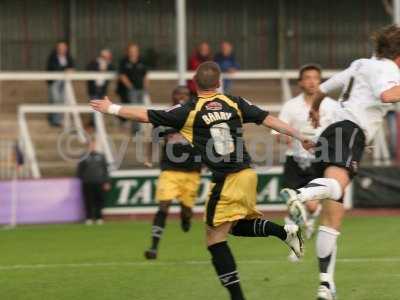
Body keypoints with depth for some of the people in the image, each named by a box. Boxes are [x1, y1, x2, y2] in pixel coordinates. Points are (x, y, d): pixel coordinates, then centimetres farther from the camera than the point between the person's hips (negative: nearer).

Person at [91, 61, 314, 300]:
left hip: (224, 182, -6)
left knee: (215, 237, 0)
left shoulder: (189, 111, -5)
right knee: (239, 225, 27)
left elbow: (145, 116, -1)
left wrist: (111, 108, 11)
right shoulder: (235, 103, 5)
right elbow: (269, 119, 4)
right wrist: (301, 137, 14)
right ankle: (284, 231, 5)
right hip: (246, 174, 6)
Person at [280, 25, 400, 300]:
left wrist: (315, 109, 60)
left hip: (331, 136, 9)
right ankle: (299, 195, -69)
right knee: (336, 183, -38)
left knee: (333, 216, 8)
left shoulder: (360, 65, 29)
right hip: (350, 132, -9)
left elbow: (324, 87, 42)